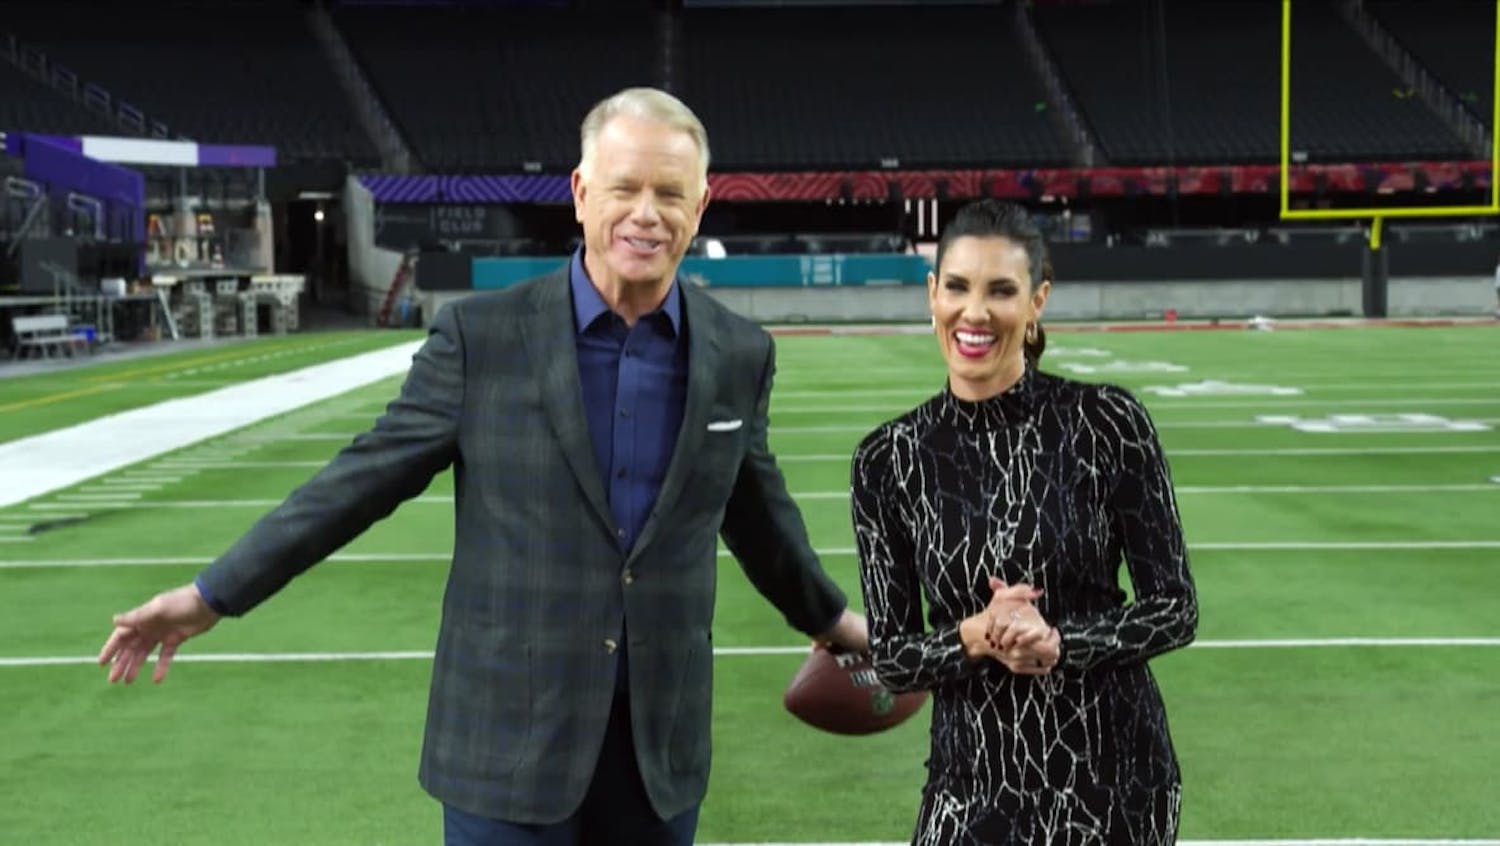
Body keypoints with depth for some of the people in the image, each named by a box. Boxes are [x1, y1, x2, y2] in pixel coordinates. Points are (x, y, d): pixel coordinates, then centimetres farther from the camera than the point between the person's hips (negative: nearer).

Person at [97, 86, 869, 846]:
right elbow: (366, 475, -3)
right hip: (510, 734, -2)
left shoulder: (740, 354, 1)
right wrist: (214, 593, -5)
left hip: (661, 737, 3)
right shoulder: (483, 335, -7)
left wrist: (827, 616, 29)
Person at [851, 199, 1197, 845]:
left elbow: (1176, 609, -4)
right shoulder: (888, 460, -3)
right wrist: (974, 637, -19)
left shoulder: (1107, 422, -8)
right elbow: (889, 655, 0)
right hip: (973, 783, 1)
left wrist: (1057, 644, -19)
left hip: (1115, 777, -1)